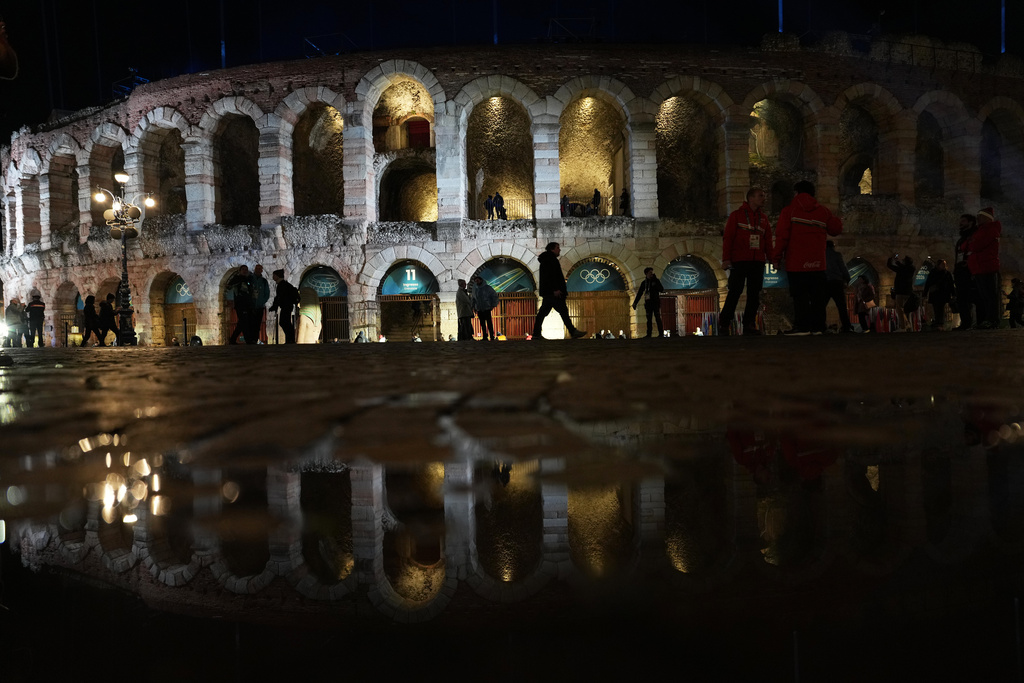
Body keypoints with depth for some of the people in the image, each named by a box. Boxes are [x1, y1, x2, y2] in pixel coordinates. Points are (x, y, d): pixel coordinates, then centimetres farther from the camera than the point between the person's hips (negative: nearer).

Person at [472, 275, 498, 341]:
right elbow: (474, 298, 22)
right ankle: (485, 337, 3)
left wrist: (493, 305, -1)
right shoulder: (475, 289, 11)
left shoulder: (487, 287, -2)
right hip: (479, 309, 4)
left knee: (489, 323, -9)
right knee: (482, 324, 2)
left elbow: (495, 296, 4)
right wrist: (474, 307, 12)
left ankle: (492, 337, -9)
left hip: (487, 308, -4)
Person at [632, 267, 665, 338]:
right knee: (649, 319, 2)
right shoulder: (644, 283, 11)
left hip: (656, 302, -3)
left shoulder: (656, 281, 4)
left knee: (658, 318, -7)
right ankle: (648, 334, 3)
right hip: (648, 302, 3)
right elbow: (639, 293, 12)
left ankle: (661, 333, -7)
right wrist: (635, 303, 7)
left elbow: (662, 290, -5)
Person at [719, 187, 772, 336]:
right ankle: (724, 323, 6)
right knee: (735, 292, -4)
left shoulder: (763, 218, 17)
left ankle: (749, 324, 8)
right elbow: (728, 238, -3)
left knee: (754, 294, 3)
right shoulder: (737, 215, 2)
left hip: (757, 262, 5)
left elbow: (768, 240, 16)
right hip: (739, 261, -5)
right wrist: (726, 258, -11)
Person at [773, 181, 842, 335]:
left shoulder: (789, 211, -1)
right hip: (817, 263, 4)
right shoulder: (823, 212, 9)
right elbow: (836, 229, 15)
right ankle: (817, 326, 7)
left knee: (799, 295, -3)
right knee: (817, 295, 7)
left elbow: (782, 236, -7)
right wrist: (835, 219, 36)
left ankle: (802, 326, -8)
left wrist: (778, 257, -2)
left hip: (796, 263, -3)